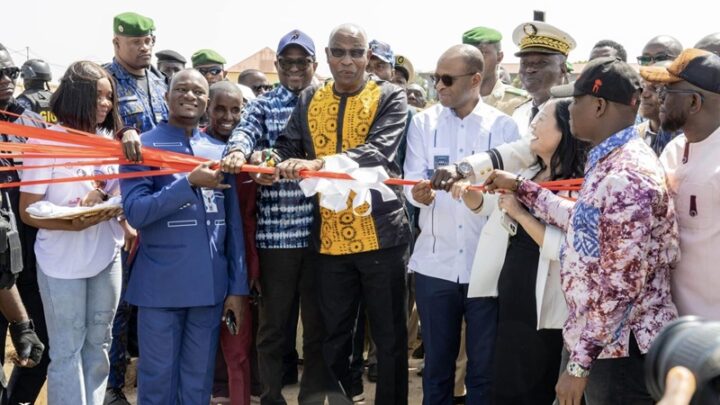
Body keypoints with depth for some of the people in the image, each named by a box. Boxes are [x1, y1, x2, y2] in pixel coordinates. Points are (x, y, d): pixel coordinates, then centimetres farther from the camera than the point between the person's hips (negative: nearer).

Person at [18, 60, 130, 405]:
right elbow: (28, 212, -14)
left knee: (98, 345, 12)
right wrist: (76, 223, -28)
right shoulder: (45, 142, -12)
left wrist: (127, 229, -1)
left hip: (107, 257, 6)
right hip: (63, 262, -6)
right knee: (67, 351, 2)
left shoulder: (107, 140, 8)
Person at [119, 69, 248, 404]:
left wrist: (237, 286, 7)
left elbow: (233, 222, 11)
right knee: (158, 377, 4)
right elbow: (135, 212, -14)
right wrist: (190, 183, -21)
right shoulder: (144, 147, -2)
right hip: (161, 284, -4)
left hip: (210, 284, 4)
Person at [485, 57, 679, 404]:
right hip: (593, 336, 10)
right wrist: (521, 188, 25)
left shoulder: (627, 177, -24)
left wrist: (579, 361, -22)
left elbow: (620, 286, -26)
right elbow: (582, 221, 24)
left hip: (620, 349, -10)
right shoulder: (607, 161, 9)